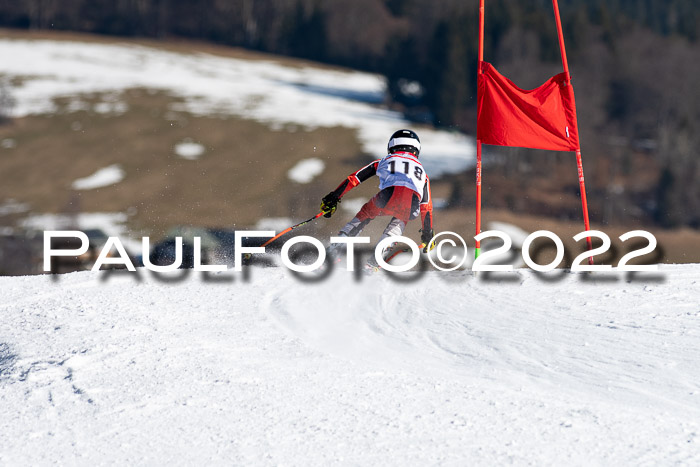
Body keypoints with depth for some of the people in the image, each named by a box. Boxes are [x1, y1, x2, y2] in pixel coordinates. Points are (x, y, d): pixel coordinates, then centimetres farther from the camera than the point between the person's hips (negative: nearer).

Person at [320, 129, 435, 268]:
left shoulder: (383, 161, 34)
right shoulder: (421, 170, 39)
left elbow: (354, 179, 29)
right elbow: (426, 207, 39)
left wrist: (333, 198, 33)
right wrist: (427, 235, 44)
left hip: (387, 198, -1)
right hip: (411, 206, 1)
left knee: (364, 215, 28)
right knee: (400, 220, 35)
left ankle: (333, 252, 14)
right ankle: (373, 261, 18)